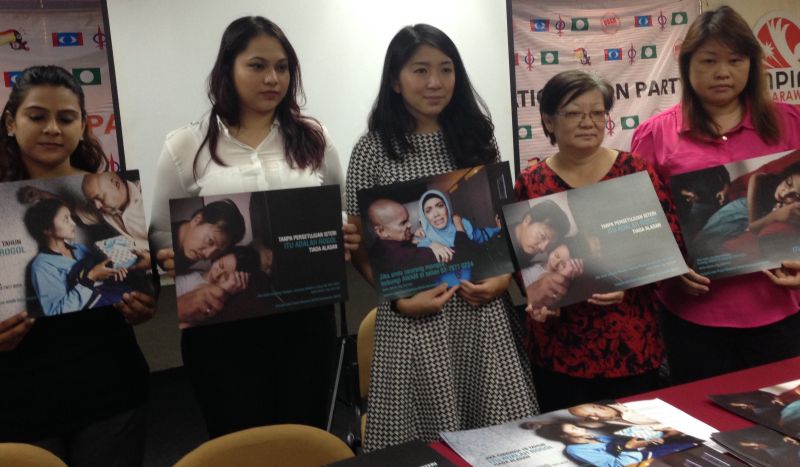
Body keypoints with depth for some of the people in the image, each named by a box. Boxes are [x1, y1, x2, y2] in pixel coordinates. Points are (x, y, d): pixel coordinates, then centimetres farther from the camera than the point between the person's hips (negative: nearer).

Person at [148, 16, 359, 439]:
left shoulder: (313, 139, 6)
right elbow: (162, 237, 4)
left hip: (306, 317, 2)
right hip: (221, 324, -1)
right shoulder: (185, 146, 1)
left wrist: (346, 241, -8)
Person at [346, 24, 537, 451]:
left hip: (483, 312, 3)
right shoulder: (373, 149, -3)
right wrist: (399, 299, -15)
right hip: (414, 318, -3)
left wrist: (502, 278, -4)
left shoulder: (476, 140, 8)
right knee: (425, 443, 6)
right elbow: (359, 244, -2)